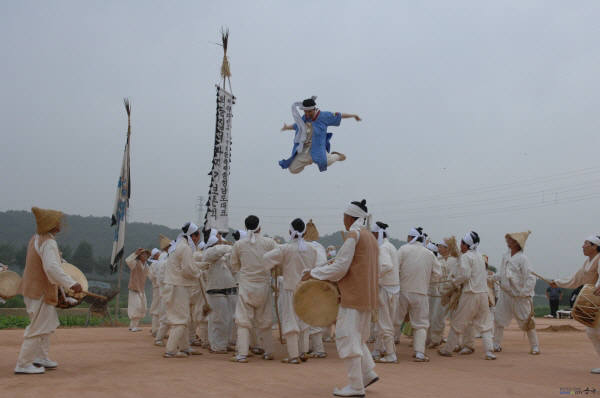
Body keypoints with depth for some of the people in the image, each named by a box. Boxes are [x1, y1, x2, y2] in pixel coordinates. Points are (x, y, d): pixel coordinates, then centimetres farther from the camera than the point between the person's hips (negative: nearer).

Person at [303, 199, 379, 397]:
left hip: (354, 295, -9)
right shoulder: (370, 237, 16)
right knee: (357, 336, 20)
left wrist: (314, 273, -7)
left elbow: (340, 267, -15)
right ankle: (369, 372, 15)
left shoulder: (354, 235, -12)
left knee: (347, 337, -4)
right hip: (367, 296, 9)